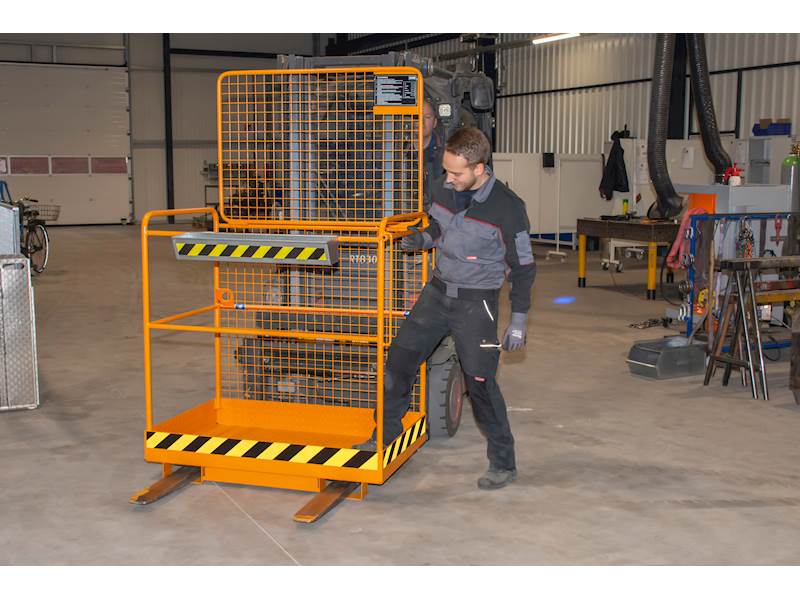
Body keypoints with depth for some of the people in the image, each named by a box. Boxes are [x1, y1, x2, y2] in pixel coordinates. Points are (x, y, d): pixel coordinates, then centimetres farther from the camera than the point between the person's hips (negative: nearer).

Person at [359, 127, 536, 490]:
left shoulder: (507, 208, -18)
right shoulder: (445, 190, -2)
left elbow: (523, 267, -10)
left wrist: (518, 322, -10)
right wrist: (418, 239, -4)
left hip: (476, 301, -6)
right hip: (438, 290, 6)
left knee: (480, 382, -5)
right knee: (400, 357, 8)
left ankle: (503, 464, 10)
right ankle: (387, 431, 29)